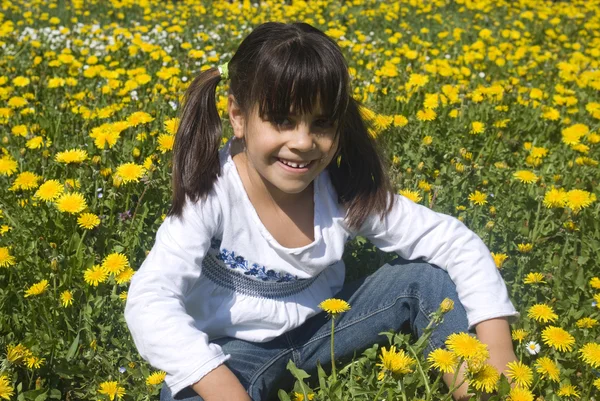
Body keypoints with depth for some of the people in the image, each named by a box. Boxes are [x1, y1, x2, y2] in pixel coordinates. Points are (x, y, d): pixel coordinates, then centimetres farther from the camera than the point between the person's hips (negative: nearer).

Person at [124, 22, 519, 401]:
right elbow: (149, 304, -35)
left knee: (430, 276, -13)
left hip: (320, 326, 4)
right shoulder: (212, 194, -27)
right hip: (236, 349, -3)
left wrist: (499, 353, -24)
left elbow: (457, 243, -14)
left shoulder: (346, 190, -18)